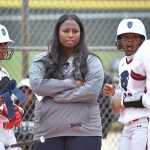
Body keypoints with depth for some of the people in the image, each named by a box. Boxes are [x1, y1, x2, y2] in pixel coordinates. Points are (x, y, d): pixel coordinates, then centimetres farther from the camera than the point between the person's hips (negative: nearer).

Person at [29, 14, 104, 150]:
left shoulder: (91, 62, 6)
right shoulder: (41, 61, 10)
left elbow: (91, 90, -9)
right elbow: (36, 85, -7)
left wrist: (55, 95, -9)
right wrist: (71, 83, -9)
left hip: (84, 131, -1)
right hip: (47, 132, 1)